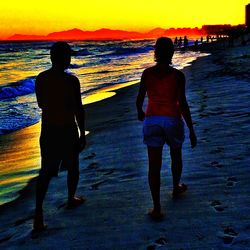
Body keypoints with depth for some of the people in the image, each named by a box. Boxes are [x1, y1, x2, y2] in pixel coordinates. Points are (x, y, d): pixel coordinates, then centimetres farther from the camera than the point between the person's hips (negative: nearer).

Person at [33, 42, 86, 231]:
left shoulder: (41, 79, 0)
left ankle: (38, 212, -7)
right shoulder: (71, 80, -14)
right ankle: (71, 199, 37)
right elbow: (78, 110, -13)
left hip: (47, 130, 4)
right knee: (72, 166, 19)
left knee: (45, 171, 4)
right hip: (67, 129, -4)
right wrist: (83, 134, -5)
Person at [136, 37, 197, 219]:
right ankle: (176, 187, 48)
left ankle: (157, 208, -2)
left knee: (154, 165, 0)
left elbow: (140, 99, 4)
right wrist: (191, 130, -5)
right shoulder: (177, 75, -8)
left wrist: (140, 112, 26)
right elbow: (183, 104, -11)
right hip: (172, 119, -1)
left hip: (152, 120, 1)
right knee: (176, 156, 26)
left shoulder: (147, 73, -1)